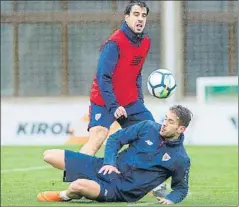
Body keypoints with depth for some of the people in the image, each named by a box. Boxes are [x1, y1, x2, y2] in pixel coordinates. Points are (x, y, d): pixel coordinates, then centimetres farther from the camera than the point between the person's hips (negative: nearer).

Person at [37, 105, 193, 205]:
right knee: (50, 156, -5)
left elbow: (181, 188, 9)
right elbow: (115, 139, 7)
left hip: (122, 190, -4)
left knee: (79, 186, -35)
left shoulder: (181, 160, -5)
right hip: (109, 169, 4)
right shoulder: (149, 127, 0)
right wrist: (109, 162, -9)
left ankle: (64, 196, 1)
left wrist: (171, 199, -13)